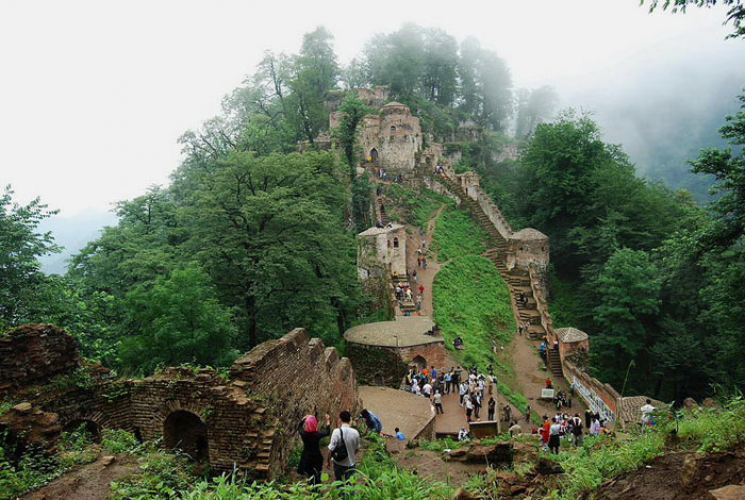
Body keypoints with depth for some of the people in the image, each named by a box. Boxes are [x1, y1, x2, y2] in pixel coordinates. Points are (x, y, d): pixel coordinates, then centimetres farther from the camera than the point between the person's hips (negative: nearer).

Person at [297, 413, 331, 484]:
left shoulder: (303, 433, -14)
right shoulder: (317, 434, -21)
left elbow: (299, 427, 9)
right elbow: (327, 432, -3)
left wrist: (303, 419, 19)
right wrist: (328, 421, 6)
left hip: (306, 458, 2)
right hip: (316, 457, -2)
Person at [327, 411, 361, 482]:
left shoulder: (337, 432, -20)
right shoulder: (355, 432, -10)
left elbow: (331, 449, -18)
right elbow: (357, 448, 3)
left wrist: (328, 460, -2)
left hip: (339, 463, -2)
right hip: (350, 463, 2)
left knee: (338, 482, 20)